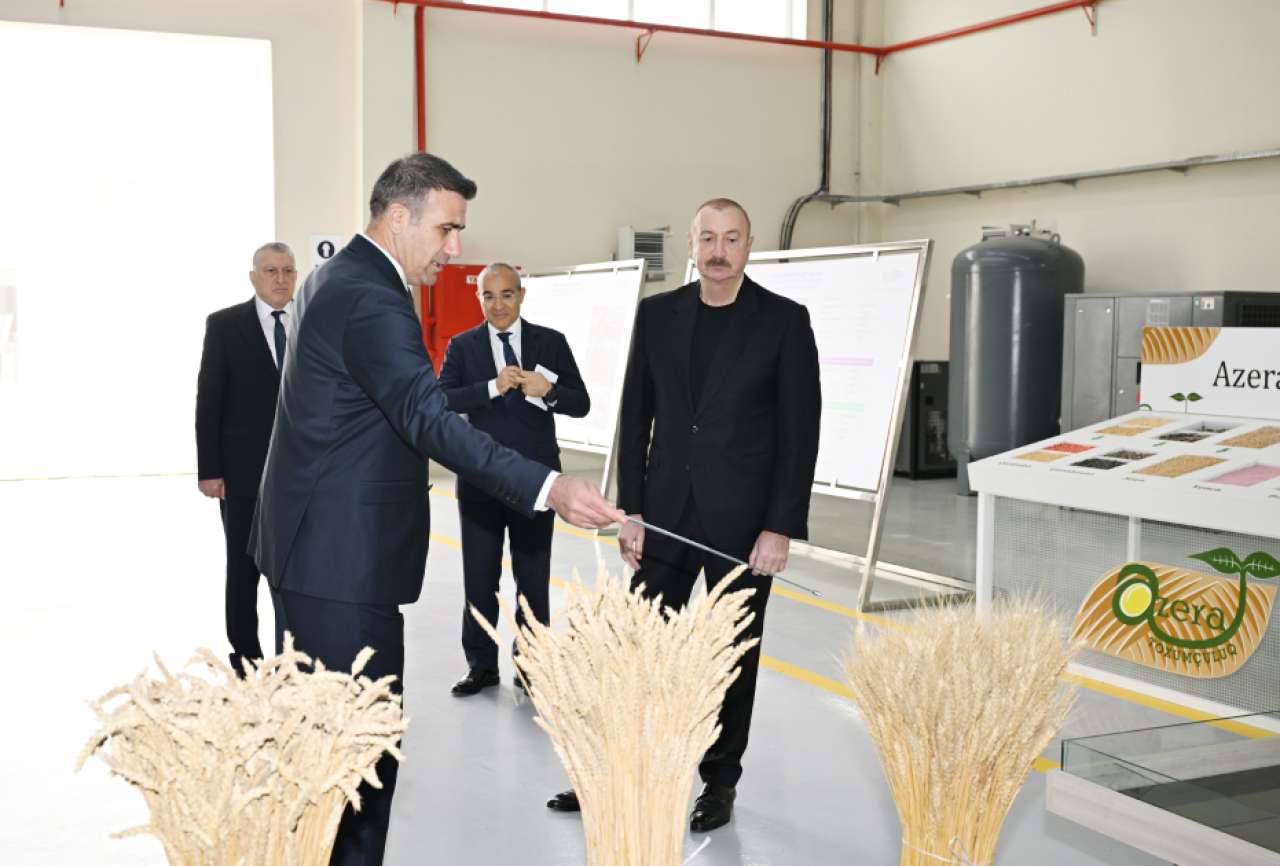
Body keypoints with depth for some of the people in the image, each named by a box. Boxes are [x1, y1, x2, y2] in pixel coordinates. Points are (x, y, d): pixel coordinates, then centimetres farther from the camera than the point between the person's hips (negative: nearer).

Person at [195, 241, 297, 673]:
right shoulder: (224, 325, -1)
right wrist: (209, 470, -9)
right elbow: (208, 401, -3)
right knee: (244, 569, 7)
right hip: (244, 471, -2)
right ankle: (246, 660, 18)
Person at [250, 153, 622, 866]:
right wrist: (548, 488, -36)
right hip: (344, 560, -11)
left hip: (311, 547, 11)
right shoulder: (372, 299, -19)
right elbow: (430, 421, -30)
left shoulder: (332, 278, 15)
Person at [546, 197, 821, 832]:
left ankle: (720, 781, 25)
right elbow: (636, 416, 6)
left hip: (743, 519, -2)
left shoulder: (784, 320, -5)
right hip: (666, 512, 3)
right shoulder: (657, 314, 4)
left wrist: (782, 527, -11)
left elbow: (800, 430, -6)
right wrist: (631, 510, 1)